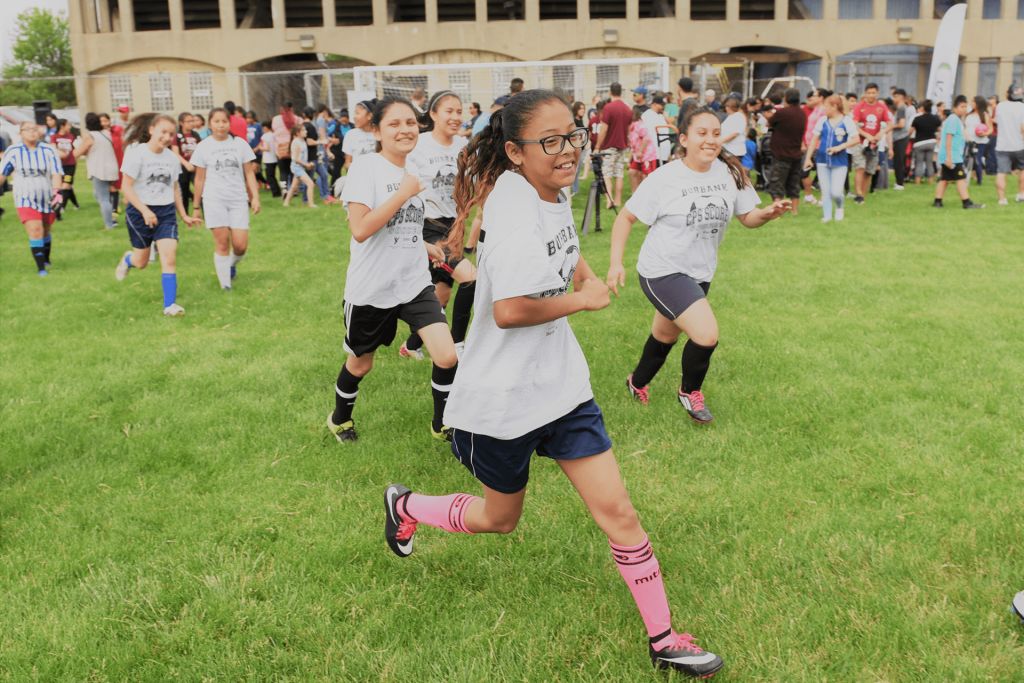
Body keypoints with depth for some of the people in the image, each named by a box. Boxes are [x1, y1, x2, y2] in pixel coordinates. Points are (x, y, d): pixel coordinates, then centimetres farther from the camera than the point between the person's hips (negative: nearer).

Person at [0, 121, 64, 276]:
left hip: (47, 198, 2)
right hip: (26, 199, -2)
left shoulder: (49, 151, 0)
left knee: (45, 231, 13)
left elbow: (56, 173, -3)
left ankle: (46, 260, 36)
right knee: (35, 231, -16)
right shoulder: (13, 151, 1)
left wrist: (57, 191, -16)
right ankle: (40, 267, -16)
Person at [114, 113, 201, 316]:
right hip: (139, 212, -3)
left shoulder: (172, 157, 4)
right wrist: (145, 211, -24)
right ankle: (127, 259, 48)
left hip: (166, 212, 3)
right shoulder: (136, 153, -12)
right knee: (141, 262, 11)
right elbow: (127, 187, -14)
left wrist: (184, 215, 15)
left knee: (169, 257, -12)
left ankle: (170, 305, -7)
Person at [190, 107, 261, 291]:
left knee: (240, 245, -6)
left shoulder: (240, 143, 8)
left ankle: (232, 264, 28)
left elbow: (249, 173, 10)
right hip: (214, 199, -1)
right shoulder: (204, 146, 6)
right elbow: (200, 178, 9)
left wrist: (255, 197, -1)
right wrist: (196, 207, 10)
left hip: (239, 199, 1)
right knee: (222, 242, -7)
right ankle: (225, 285, 3)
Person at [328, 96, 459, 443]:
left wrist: (424, 247, 15)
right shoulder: (365, 167, -15)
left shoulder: (410, 168, 7)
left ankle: (442, 425, 16)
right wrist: (404, 194, -23)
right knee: (361, 363, 15)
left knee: (447, 357, -8)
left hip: (414, 282, 5)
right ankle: (340, 417, 45)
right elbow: (360, 229, -26)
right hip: (371, 287, -5)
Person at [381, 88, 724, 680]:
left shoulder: (555, 195, 3)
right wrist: (587, 298, -21)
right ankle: (405, 506, 45)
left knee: (616, 509, 4)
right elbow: (509, 311, -36)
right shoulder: (516, 209, -24)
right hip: (504, 398, -7)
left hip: (561, 384, 7)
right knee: (500, 519, 17)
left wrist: (585, 272, 9)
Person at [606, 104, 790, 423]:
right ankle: (689, 392, 10)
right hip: (662, 271, -6)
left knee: (665, 335, 23)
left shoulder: (730, 173, -2)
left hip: (699, 274, 6)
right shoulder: (664, 179, -15)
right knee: (707, 335, -20)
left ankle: (638, 383, 51)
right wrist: (616, 263, -16)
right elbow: (626, 218, -8)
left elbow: (748, 217, 5)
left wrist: (769, 213, -18)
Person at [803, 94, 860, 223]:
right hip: (823, 160, 3)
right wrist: (808, 157, 7)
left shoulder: (847, 121, -3)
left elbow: (856, 139, -5)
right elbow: (814, 139, 11)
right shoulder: (822, 120, 7)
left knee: (836, 192, -10)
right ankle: (827, 215, 15)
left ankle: (839, 207, 21)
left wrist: (841, 147, -16)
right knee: (825, 191, 3)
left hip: (840, 162, -3)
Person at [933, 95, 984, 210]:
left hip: (953, 157, 10)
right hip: (952, 157, -10)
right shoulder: (953, 120, -13)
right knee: (961, 178, -9)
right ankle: (967, 203, -8)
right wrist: (949, 157, -23)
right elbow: (948, 138, -19)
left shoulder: (957, 120, 18)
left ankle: (937, 202, 11)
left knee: (944, 179, 9)